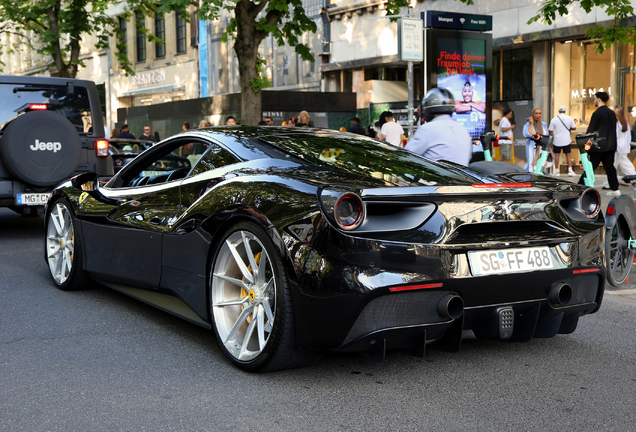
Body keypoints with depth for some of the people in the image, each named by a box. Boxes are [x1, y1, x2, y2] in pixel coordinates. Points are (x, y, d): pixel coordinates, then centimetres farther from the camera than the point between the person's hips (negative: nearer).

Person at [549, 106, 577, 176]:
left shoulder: (553, 120, -3)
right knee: (568, 155, 7)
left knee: (557, 155, 6)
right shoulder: (569, 118, -3)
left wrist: (551, 141, 8)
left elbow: (551, 131, -1)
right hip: (567, 140, 0)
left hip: (557, 141, 0)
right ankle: (570, 170, 2)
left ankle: (557, 171, 5)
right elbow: (574, 128, 6)